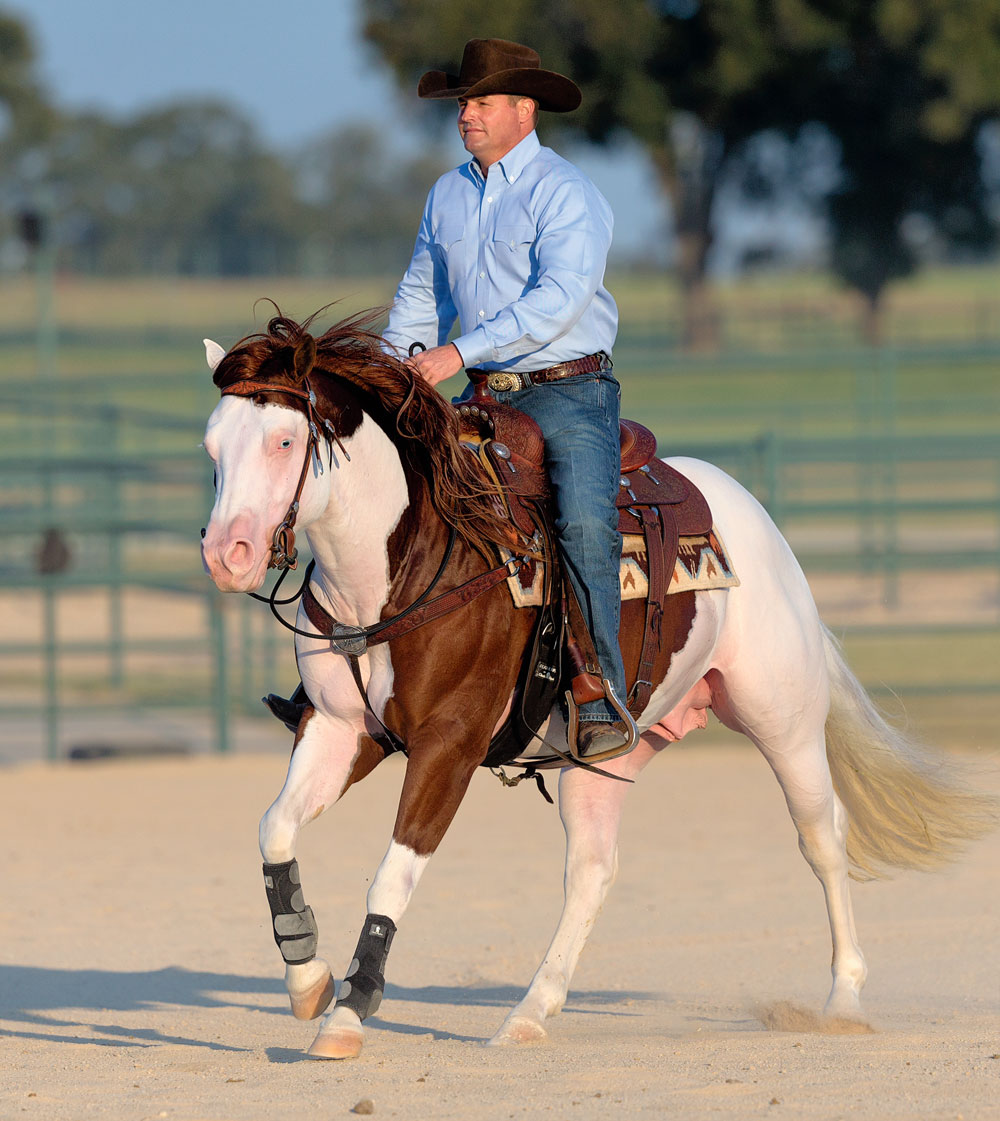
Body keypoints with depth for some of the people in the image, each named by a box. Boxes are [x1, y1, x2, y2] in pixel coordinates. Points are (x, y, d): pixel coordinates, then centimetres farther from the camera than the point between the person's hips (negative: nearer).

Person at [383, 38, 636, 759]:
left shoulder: (566, 193, -11)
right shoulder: (448, 196, 12)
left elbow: (559, 299, -23)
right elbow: (423, 296, 24)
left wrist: (459, 353, -29)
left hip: (571, 393, -7)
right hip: (489, 398, 7)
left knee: (585, 523, -27)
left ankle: (603, 704, -29)